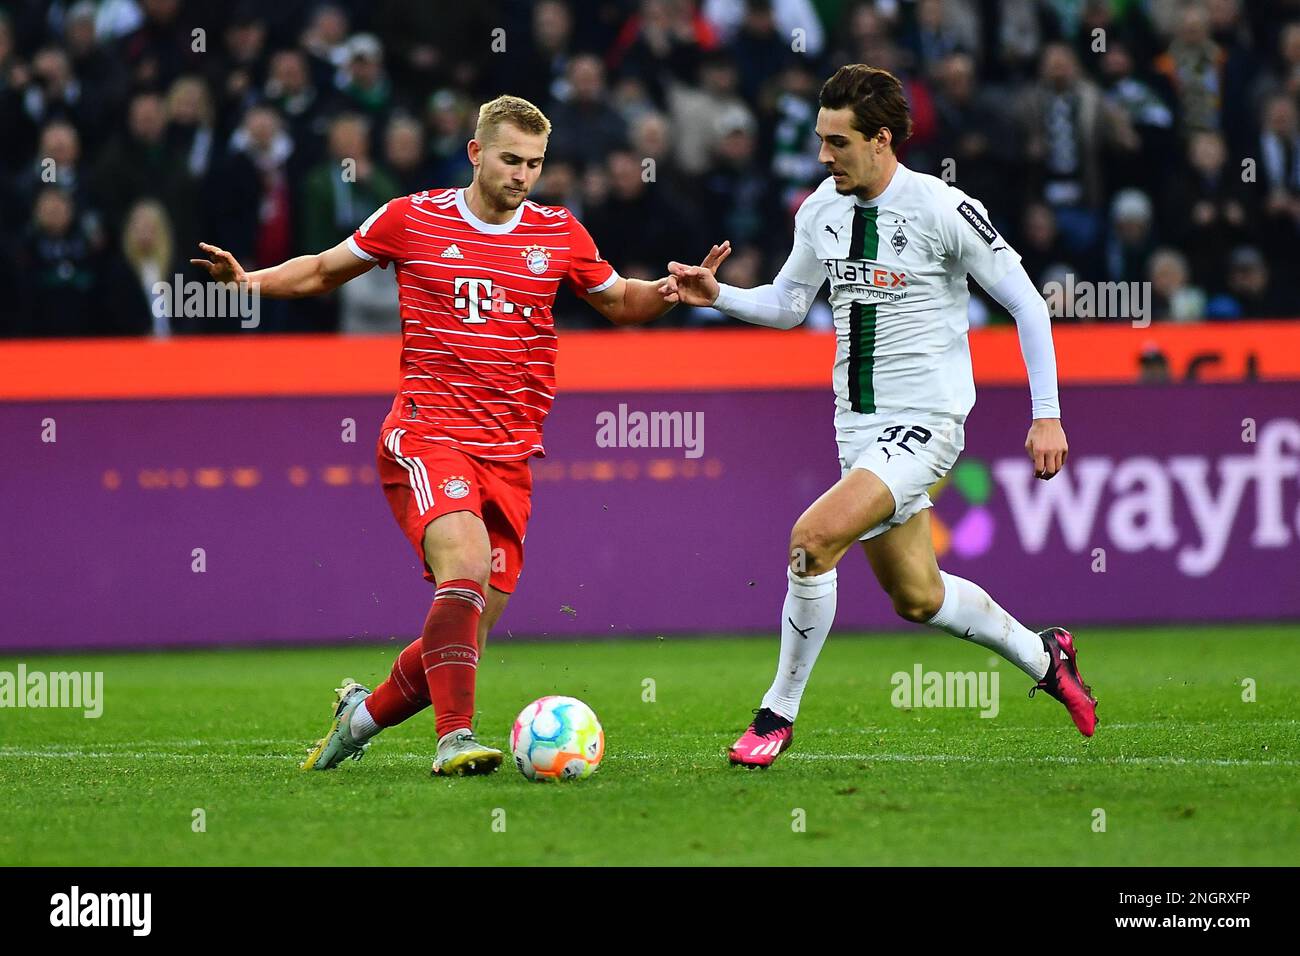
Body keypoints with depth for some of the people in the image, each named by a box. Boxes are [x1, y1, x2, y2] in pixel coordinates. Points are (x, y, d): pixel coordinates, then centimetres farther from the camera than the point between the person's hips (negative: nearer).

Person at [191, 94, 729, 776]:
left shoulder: (559, 234, 9)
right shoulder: (411, 219, 2)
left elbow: (621, 302, 23)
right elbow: (323, 272, 16)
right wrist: (247, 280, 0)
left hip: (509, 455, 4)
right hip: (426, 436, -4)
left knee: (470, 627, 1)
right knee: (465, 565, -30)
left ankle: (365, 712, 27)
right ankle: (455, 738, -34)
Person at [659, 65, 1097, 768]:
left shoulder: (943, 210, -15)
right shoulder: (821, 210, 4)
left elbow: (1027, 304, -10)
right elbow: (787, 304, 17)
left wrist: (1047, 415, -13)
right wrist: (716, 295, -2)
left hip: (924, 421, -7)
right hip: (858, 423, 7)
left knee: (811, 539, -23)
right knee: (914, 596, 15)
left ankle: (778, 714, -9)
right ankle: (1043, 657, 39)